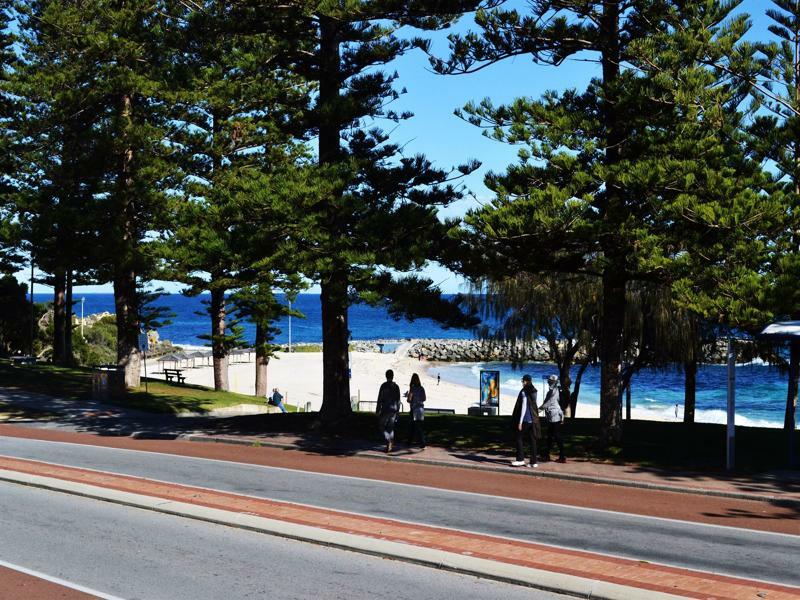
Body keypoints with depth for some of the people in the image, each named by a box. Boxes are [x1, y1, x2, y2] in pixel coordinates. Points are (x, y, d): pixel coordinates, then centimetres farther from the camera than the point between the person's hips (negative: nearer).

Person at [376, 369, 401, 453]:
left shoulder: (384, 385, -7)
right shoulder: (396, 386, 6)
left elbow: (380, 399, -8)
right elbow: (398, 400, 10)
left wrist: (377, 410, -3)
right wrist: (397, 410, 18)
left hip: (385, 409, -5)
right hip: (393, 409, 5)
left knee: (382, 426, 5)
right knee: (391, 428, 11)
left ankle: (389, 441, -14)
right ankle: (390, 446, 11)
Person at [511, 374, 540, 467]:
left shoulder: (524, 392, -11)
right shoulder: (534, 391, 11)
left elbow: (524, 407, -14)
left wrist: (520, 422, -13)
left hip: (526, 419, -7)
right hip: (533, 419, 7)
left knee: (519, 438, 4)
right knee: (532, 440, 6)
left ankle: (520, 459, 2)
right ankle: (533, 461, 5)